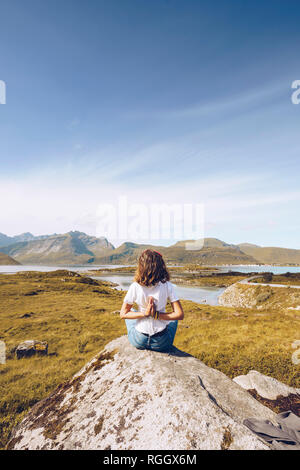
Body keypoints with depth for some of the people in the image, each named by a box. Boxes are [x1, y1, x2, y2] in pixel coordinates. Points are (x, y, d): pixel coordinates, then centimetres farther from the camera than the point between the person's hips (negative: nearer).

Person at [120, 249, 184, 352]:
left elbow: (123, 314, -6)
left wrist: (144, 314, -12)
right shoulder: (167, 286, -12)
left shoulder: (135, 287, -13)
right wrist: (156, 315, -13)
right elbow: (179, 315, -13)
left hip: (138, 342, 0)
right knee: (173, 319, 31)